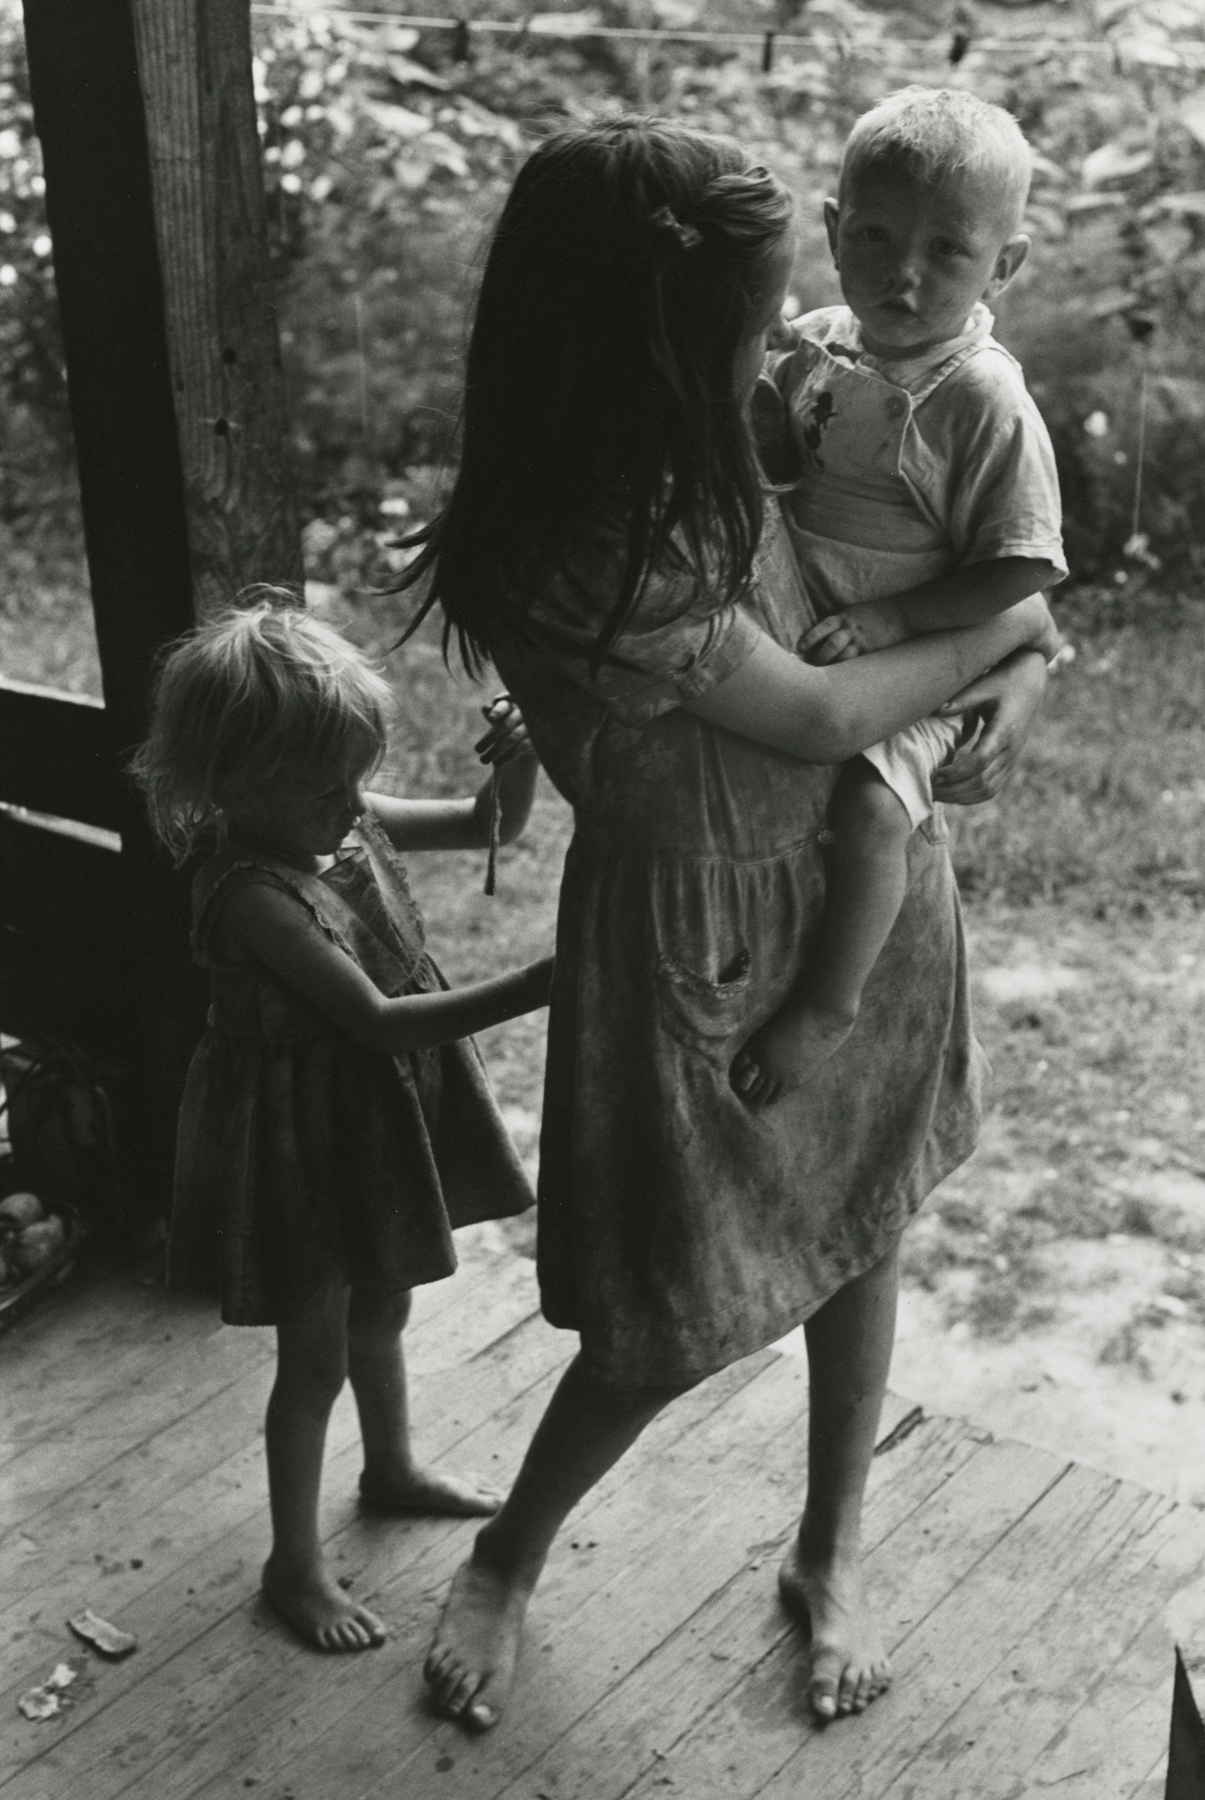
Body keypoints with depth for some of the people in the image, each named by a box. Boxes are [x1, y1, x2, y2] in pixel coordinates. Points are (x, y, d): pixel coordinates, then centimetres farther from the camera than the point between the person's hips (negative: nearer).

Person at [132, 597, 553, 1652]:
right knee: (316, 1354, 7)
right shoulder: (251, 894, -30)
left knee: (382, 1307, 27)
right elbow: (375, 1017, -33)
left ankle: (392, 1468, 52)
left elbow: (492, 826, 2)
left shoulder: (349, 823, -6)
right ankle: (295, 1565, 26)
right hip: (303, 1138, -8)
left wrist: (519, 763, -21)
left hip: (383, 1113, 8)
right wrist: (531, 989, -37)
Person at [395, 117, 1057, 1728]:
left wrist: (1018, 678, -11)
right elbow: (816, 715, -21)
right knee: (687, 1308, 7)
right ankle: (507, 1561, 35)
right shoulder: (583, 563, -29)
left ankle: (832, 1552, 41)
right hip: (701, 938, -7)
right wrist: (998, 638, -7)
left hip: (866, 884, 7)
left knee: (859, 1231, 18)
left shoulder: (716, 459, -6)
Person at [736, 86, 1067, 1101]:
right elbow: (761, 457, 18)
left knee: (870, 808, -30)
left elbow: (1021, 570, -19)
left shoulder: (985, 401, -19)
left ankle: (830, 1007, -10)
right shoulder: (815, 346, 0)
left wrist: (887, 620, -24)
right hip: (792, 636, 8)